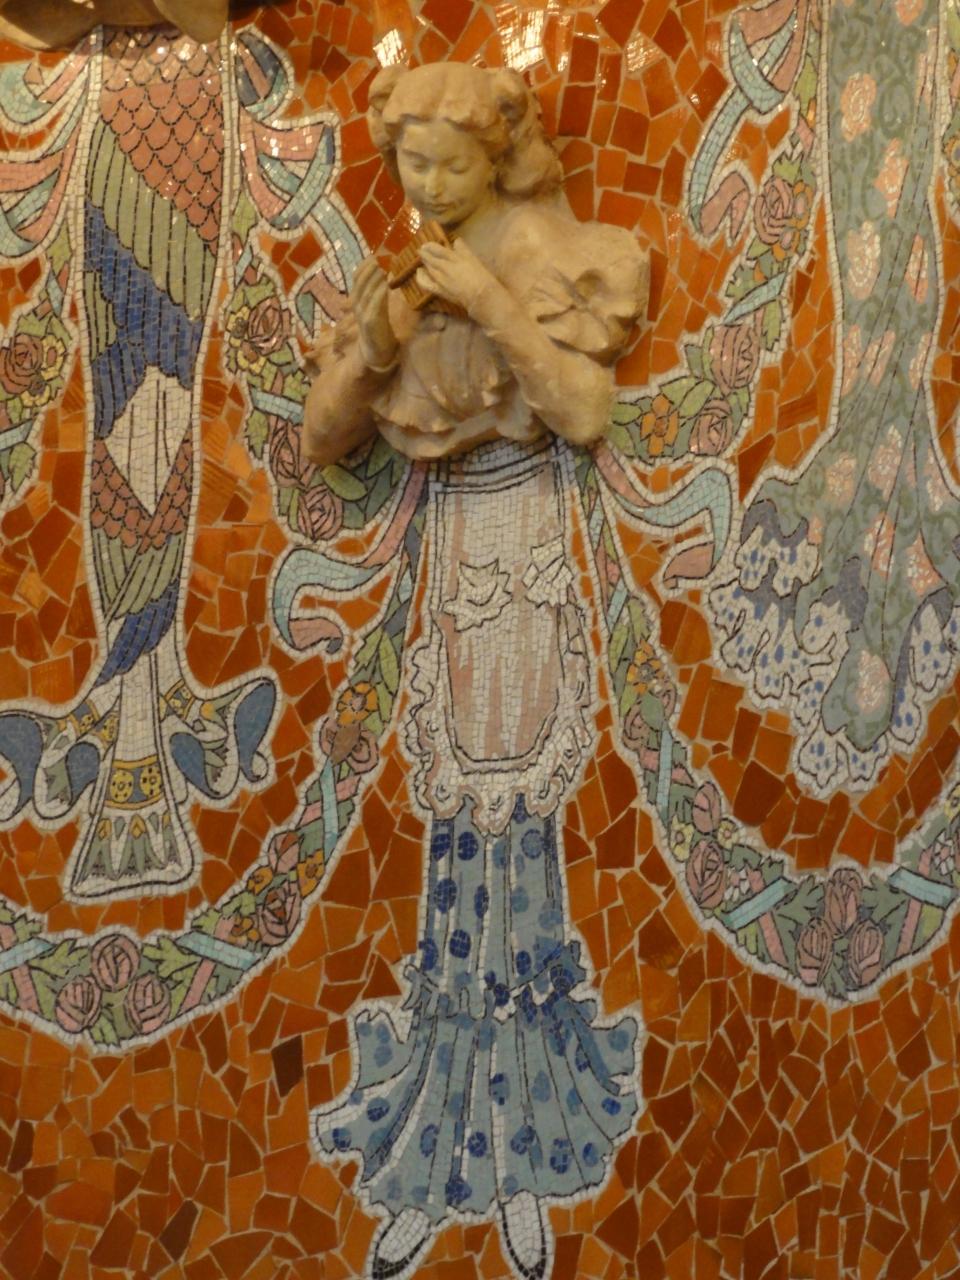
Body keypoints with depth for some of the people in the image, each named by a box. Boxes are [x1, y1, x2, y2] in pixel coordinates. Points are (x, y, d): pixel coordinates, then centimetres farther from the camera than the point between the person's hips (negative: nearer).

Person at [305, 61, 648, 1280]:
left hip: (532, 558, -3)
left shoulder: (556, 257, 0)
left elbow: (588, 414, -12)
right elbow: (323, 439, 8)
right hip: (450, 558, 3)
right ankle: (470, 1151, 11)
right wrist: (371, 348, -9)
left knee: (512, 826, -4)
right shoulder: (400, 274, 11)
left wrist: (492, 308, -17)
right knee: (463, 836, 2)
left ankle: (503, 1152, 9)